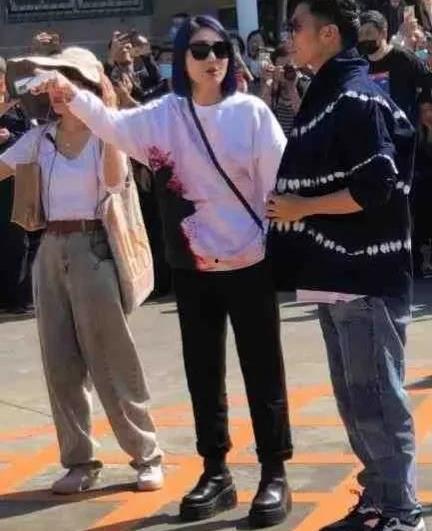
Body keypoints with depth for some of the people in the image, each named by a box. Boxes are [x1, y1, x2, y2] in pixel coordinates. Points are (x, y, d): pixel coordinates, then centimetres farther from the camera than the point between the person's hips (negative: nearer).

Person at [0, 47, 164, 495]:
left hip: (92, 248, -5)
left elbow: (115, 181, -22)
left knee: (110, 359, -2)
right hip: (51, 250, 5)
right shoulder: (40, 137, 8)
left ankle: (146, 455, 9)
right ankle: (79, 461, 15)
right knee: (60, 362, 6)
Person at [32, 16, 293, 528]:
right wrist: (70, 94, -29)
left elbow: (279, 179, -6)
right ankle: (215, 472, 23)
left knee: (262, 371, 3)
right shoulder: (163, 115, 1)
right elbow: (114, 125, -13)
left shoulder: (251, 111, -6)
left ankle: (274, 475, 11)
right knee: (203, 371, 11)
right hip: (192, 266, 3)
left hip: (250, 263, -3)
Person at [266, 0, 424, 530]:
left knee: (376, 399, -5)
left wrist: (303, 208, -13)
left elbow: (376, 187, -21)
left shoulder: (358, 97, -14)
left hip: (365, 276, -10)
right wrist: (292, 207, 6)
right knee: (355, 399, 14)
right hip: (337, 275, 10)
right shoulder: (326, 96, 15)